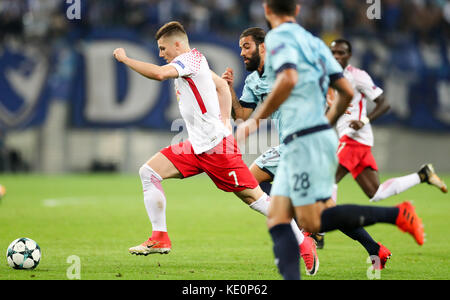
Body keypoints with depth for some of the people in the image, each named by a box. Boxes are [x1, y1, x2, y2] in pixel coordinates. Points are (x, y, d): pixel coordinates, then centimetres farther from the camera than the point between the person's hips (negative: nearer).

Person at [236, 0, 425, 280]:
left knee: (313, 222, -8)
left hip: (306, 140, -9)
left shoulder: (279, 37, -6)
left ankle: (396, 214, -9)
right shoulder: (314, 42, 18)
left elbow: (288, 79, -25)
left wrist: (255, 120, -17)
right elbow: (347, 92, 16)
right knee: (277, 218, 3)